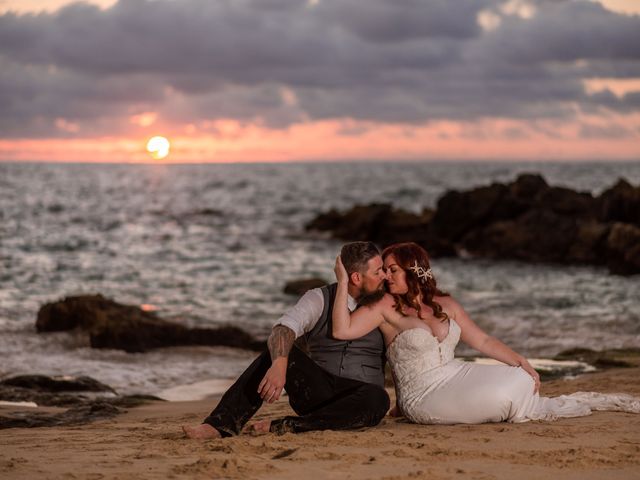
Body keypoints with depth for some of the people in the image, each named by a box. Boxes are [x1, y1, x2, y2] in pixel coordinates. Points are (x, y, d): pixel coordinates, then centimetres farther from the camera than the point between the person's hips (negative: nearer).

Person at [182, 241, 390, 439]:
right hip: (316, 393, 0)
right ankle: (221, 424, -34)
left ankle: (285, 427, -38)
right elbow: (283, 330, -20)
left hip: (356, 400, 1)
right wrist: (279, 364, -40)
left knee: (377, 399, -37)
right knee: (279, 350, -28)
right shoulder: (319, 299, -1)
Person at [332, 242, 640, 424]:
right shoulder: (386, 307, -6)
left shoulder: (445, 305, 9)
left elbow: (483, 341, 11)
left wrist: (520, 362, -1)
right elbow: (342, 331, -19)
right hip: (423, 396, -5)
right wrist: (343, 283, -23)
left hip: (458, 377, 5)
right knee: (502, 396, -24)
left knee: (519, 381, -16)